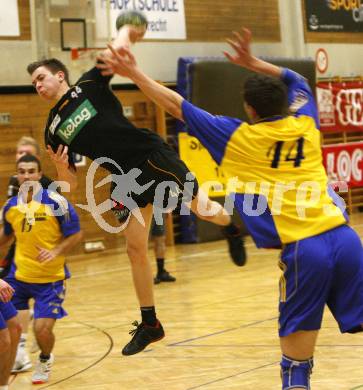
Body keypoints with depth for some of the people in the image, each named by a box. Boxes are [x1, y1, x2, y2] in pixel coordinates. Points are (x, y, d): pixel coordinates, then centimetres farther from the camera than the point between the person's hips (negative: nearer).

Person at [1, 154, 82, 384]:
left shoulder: (55, 202, -13)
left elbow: (76, 235, -8)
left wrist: (56, 252, -21)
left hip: (50, 279, -4)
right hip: (19, 276, 4)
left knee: (43, 329, -9)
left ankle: (45, 360, 25)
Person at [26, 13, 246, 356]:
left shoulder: (89, 85, -3)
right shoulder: (54, 130, 8)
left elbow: (126, 32, 1)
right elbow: (71, 183, 6)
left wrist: (124, 37, -16)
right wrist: (60, 168, -10)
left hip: (153, 157, -4)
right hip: (126, 180, 5)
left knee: (203, 209, 0)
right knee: (135, 249, 3)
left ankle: (231, 227, 37)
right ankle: (149, 324, 13)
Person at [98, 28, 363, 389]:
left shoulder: (237, 138, 3)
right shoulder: (305, 124, 13)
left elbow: (176, 105, 12)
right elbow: (295, 80, 35)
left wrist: (134, 74, 21)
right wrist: (252, 63, 33)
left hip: (302, 249, -4)